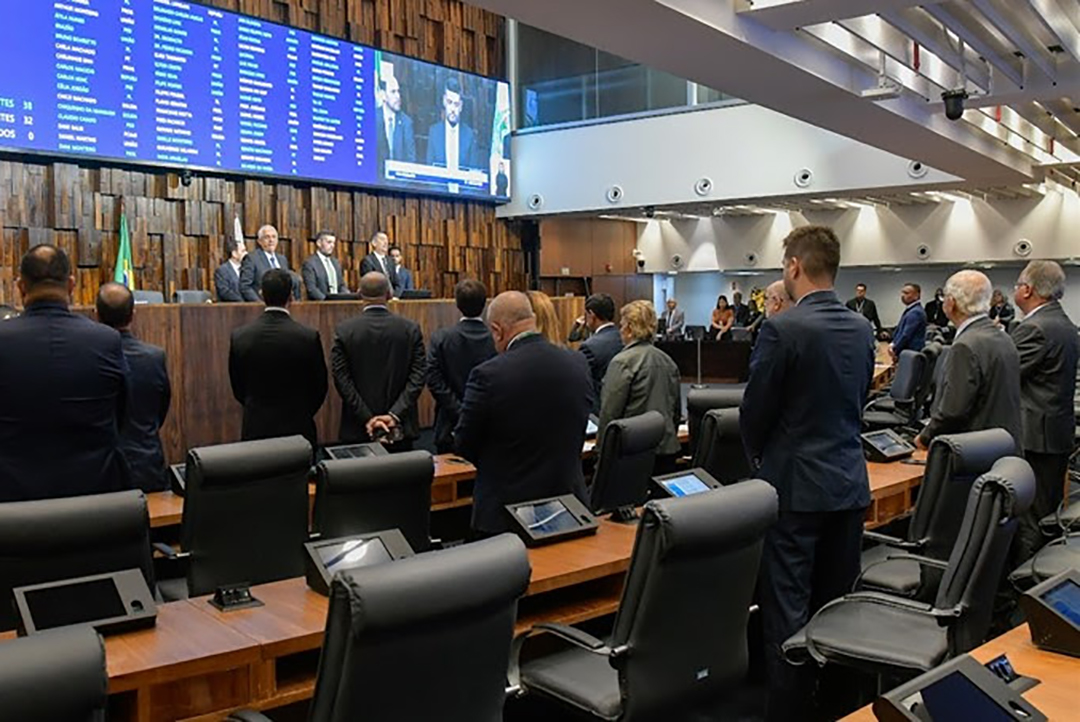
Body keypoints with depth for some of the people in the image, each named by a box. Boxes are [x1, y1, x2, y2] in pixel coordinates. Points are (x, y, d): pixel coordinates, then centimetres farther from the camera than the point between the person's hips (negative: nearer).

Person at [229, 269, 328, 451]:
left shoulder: (239, 337, -5)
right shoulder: (309, 337, -12)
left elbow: (238, 389, 5)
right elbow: (320, 388, -1)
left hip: (255, 429, 2)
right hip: (298, 427, -2)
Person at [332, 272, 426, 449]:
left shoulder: (344, 331, -5)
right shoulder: (411, 329, -3)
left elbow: (342, 380, -8)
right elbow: (417, 378, -8)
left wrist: (367, 418, -8)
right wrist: (395, 414, -10)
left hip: (357, 430, 0)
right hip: (401, 429, 1)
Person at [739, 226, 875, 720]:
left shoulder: (782, 329, -17)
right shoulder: (862, 330, 5)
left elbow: (754, 411, -11)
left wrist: (759, 459, 8)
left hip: (794, 485, -7)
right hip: (849, 482, 7)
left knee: (787, 611, 0)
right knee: (836, 606, 17)